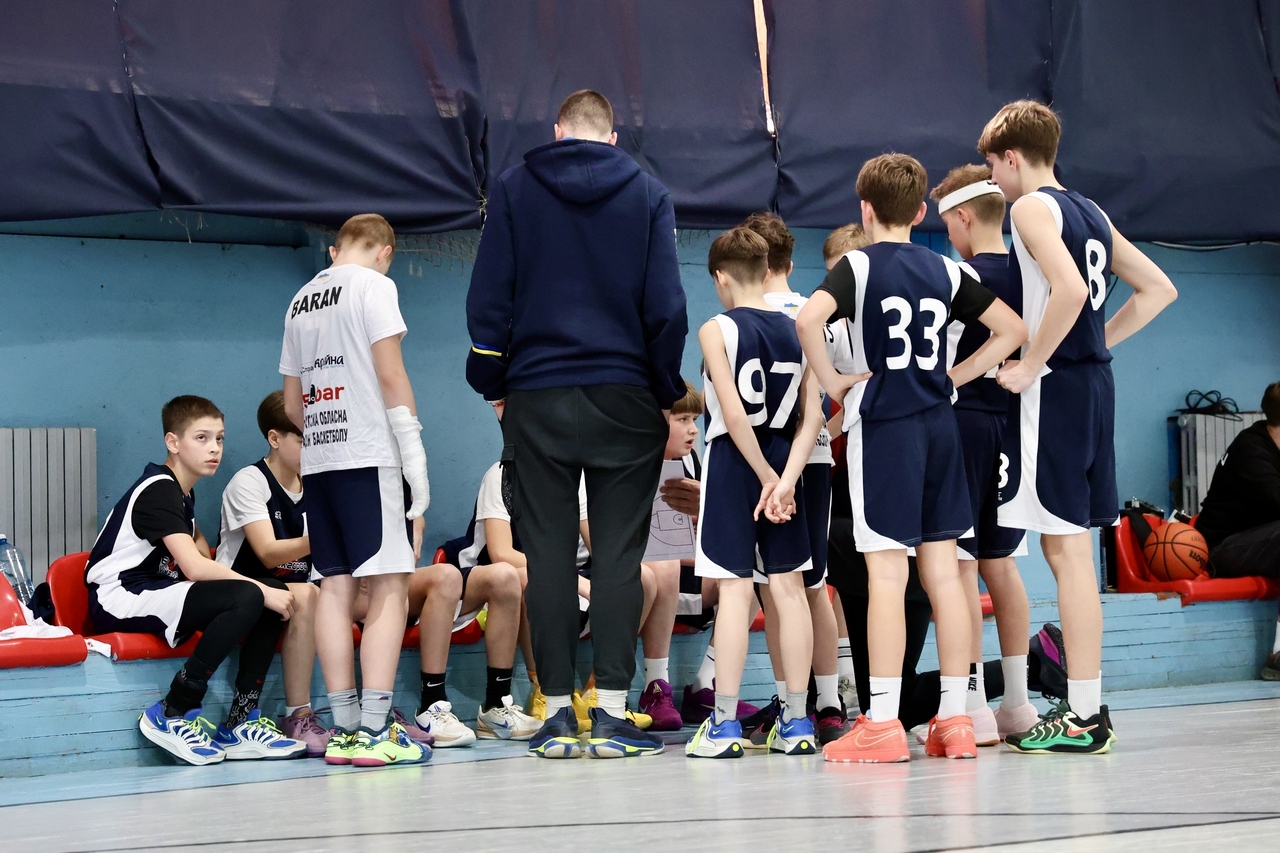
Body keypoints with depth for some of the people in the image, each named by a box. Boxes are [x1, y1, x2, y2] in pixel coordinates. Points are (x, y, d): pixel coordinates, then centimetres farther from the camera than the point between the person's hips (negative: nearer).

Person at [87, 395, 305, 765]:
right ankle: (171, 716, -21)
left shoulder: (181, 491, 15)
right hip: (121, 599, -10)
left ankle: (240, 722, -2)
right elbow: (194, 567, -26)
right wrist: (262, 591, -21)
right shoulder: (158, 491, -15)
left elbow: (197, 543, 35)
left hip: (154, 592, 10)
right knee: (247, 598, -28)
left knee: (276, 594, -1)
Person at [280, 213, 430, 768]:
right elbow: (390, 373, -10)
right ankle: (373, 731, -14)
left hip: (318, 461, 7)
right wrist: (415, 455, -9)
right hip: (369, 456, -7)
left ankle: (344, 730, 4)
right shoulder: (373, 285, -2)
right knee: (389, 586, -7)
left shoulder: (301, 301, 18)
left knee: (336, 586, 6)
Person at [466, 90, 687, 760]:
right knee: (619, 553, 1)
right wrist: (669, 391, 9)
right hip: (624, 399, 0)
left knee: (548, 553, 3)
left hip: (537, 397, 0)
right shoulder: (648, 194, 5)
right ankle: (612, 711, -4)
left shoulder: (513, 189, 6)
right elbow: (666, 306, 1)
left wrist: (491, 382, 12)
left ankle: (557, 712, 2)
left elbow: (487, 297, 3)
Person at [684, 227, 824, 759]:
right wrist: (786, 479, -9)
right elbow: (812, 416, -2)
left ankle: (724, 724, -5)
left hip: (734, 459, -4)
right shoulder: (796, 330, 6)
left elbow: (734, 414, -15)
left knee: (735, 591, -5)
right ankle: (796, 721, 8)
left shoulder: (717, 331, -7)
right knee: (788, 587, 6)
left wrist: (767, 476, -9)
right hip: (784, 459, 4)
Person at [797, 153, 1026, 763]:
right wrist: (955, 378, 12)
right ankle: (954, 719, 8)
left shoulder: (859, 266, -4)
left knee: (886, 574, -6)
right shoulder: (945, 271, 10)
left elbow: (809, 318, -23)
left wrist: (831, 381, -11)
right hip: (938, 423, 5)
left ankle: (882, 724, -6)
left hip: (883, 422, -5)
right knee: (942, 573, 6)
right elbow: (1013, 330, 11)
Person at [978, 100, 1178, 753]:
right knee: (1073, 548, 12)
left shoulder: (1031, 208, -9)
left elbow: (1070, 288, -26)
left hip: (1053, 388, -9)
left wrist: (1031, 366, -17)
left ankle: (1082, 718, -5)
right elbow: (1159, 290, 20)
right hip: (1093, 384, 9)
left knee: (1066, 551, -6)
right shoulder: (1091, 214, 17)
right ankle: (1086, 708, 15)